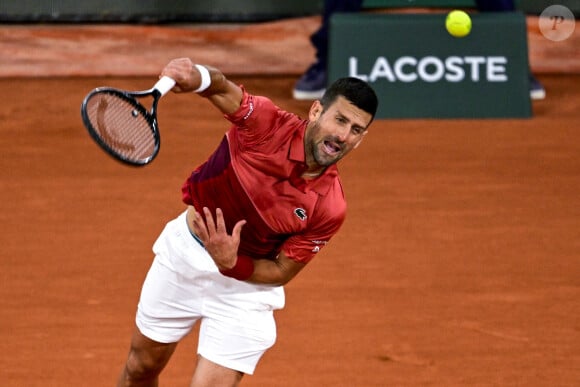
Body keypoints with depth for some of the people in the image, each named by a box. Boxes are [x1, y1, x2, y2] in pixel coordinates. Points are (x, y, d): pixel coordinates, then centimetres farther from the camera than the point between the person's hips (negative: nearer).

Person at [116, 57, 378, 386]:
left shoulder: (331, 209, -23)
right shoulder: (267, 123, -24)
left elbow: (282, 272, -15)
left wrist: (231, 264, -33)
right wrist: (198, 77, -54)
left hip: (245, 282, -1)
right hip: (184, 247, 2)